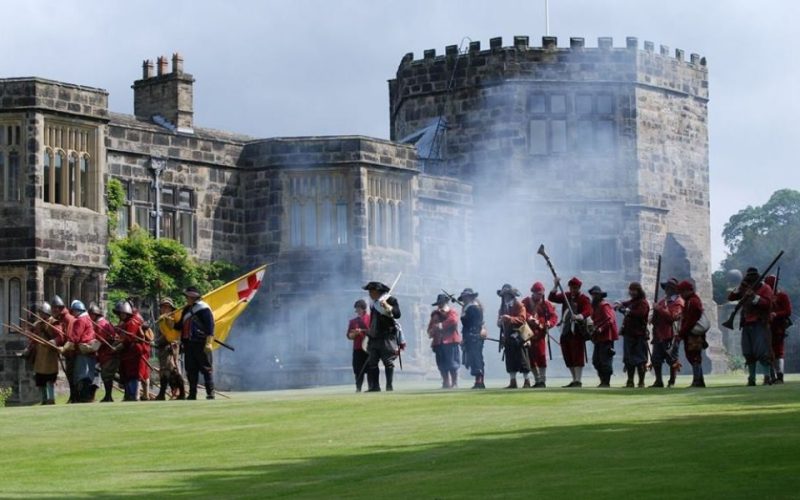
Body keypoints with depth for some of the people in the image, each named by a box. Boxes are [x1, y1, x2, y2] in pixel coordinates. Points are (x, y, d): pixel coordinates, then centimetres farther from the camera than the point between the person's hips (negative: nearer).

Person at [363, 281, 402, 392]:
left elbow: (397, 314, -20)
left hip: (387, 338, -8)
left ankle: (390, 386, -3)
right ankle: (374, 387, 7)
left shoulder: (390, 300, -6)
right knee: (371, 363, 4)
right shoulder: (374, 304, 16)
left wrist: (387, 306, -30)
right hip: (374, 338, 8)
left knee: (388, 362, -6)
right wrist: (369, 331, 26)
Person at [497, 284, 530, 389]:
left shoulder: (519, 305, -4)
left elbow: (522, 319, -16)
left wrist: (509, 318, -27)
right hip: (508, 338, 6)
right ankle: (512, 382, 10)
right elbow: (499, 322, 14)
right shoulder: (503, 307, 15)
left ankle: (527, 382, 0)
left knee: (523, 360, -4)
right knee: (510, 361, 6)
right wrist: (500, 322, -10)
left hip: (518, 337, -6)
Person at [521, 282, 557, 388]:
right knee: (531, 357, 6)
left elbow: (554, 316, 0)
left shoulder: (545, 304, 4)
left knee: (541, 356, -10)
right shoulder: (526, 302, 7)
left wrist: (549, 324, -19)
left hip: (540, 332, -3)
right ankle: (537, 380, 18)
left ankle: (542, 380, -6)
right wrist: (530, 318, -26)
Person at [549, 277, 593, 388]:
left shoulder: (584, 299, -4)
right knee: (568, 357, 10)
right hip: (565, 330, 6)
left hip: (578, 330, -6)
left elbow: (588, 311, -20)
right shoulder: (566, 296, 14)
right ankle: (574, 380, 19)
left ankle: (578, 381, -7)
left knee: (578, 356, -8)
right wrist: (555, 286, -5)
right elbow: (551, 298, 8)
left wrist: (579, 316, -40)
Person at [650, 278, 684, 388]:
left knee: (672, 360, -2)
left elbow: (672, 316, -21)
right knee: (656, 359, 7)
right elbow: (657, 314, 29)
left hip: (670, 335, -8)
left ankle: (672, 382, 4)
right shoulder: (663, 300, 18)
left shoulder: (678, 302, -7)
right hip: (659, 334, 8)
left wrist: (659, 309, -18)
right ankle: (658, 381, 14)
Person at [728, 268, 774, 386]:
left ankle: (767, 377, -13)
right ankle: (751, 378, 9)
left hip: (760, 324, -6)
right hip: (747, 324, 6)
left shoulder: (765, 288, 0)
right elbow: (730, 297, 10)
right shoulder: (745, 289, 16)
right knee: (748, 353, 5)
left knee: (762, 352, -13)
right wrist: (739, 288, -4)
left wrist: (754, 297, -21)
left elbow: (767, 303, -13)